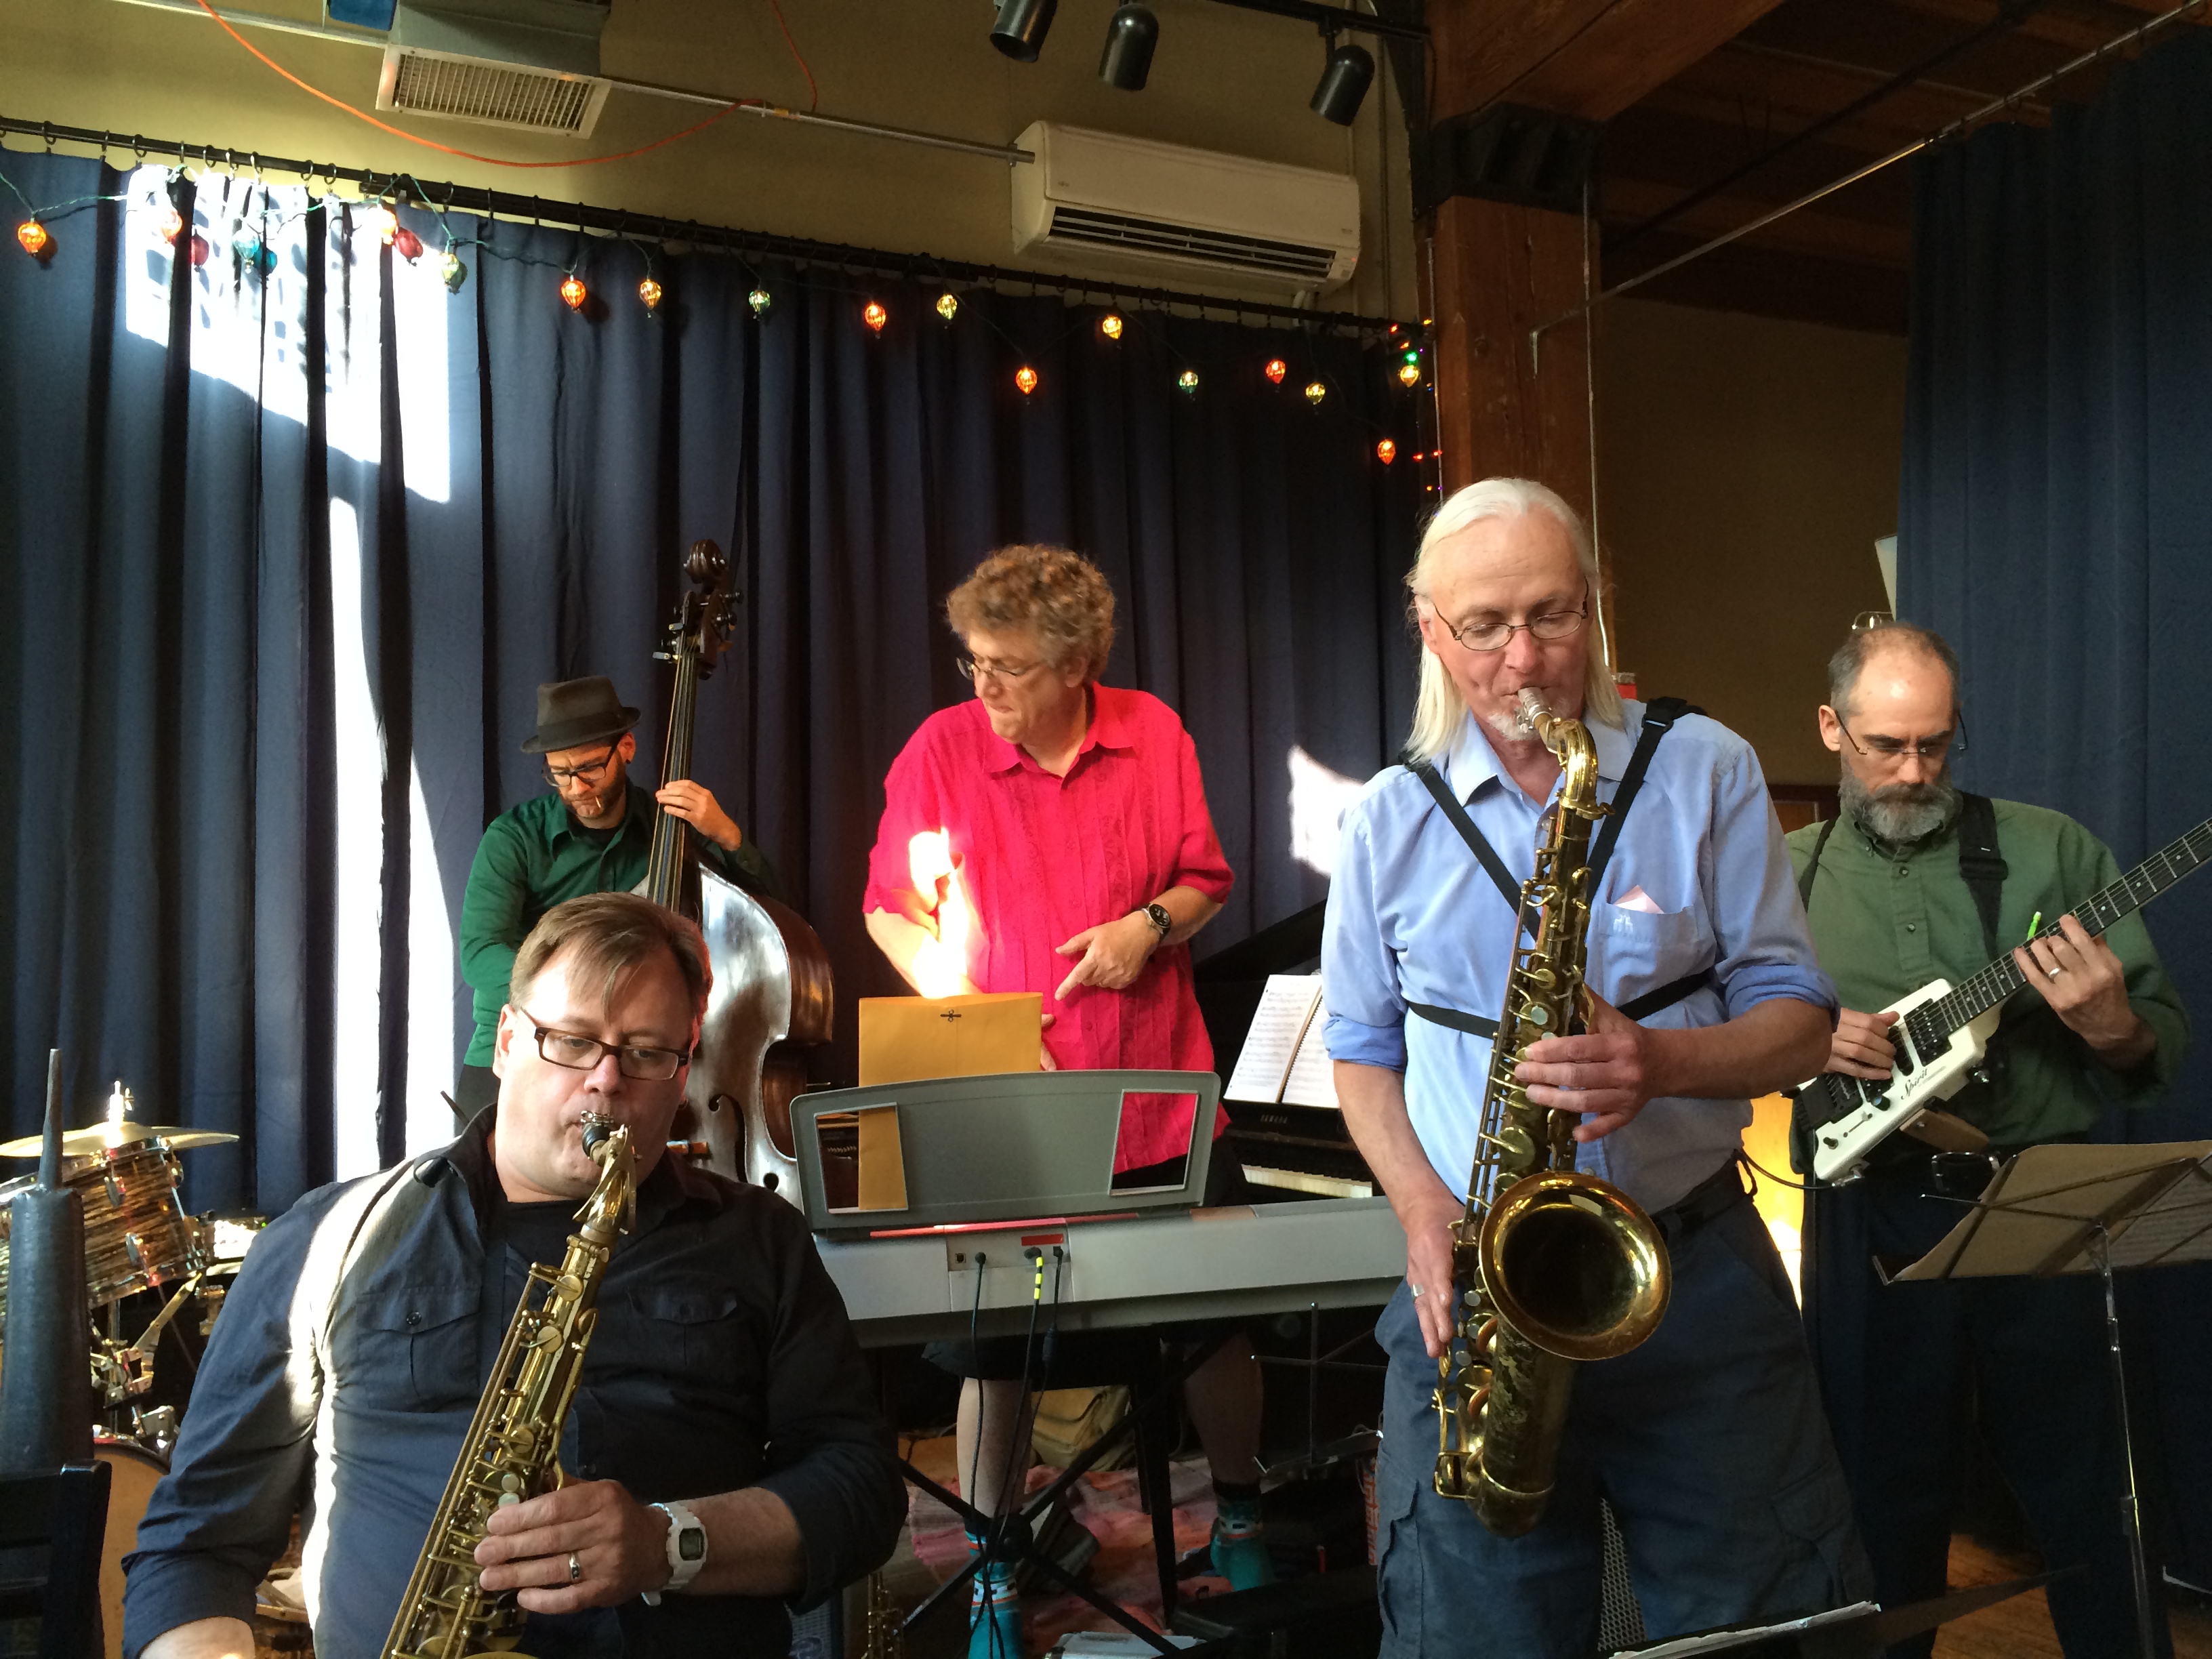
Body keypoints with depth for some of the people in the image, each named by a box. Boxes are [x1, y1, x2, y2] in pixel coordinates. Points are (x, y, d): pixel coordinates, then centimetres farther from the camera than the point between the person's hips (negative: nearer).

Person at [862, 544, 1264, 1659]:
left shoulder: (1153, 734, 0)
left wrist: (1152, 923, -11)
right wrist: (960, 1002, -12)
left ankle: (1239, 1520, 39)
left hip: (1156, 1100, 1)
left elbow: (1205, 878, 9)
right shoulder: (941, 747, -4)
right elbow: (890, 908, 2)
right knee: (993, 1350, 9)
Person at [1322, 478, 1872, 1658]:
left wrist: (1661, 1061, -21)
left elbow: (1799, 1020, 0)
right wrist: (1425, 1209, -7)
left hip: (1698, 1272, -1)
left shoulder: (1707, 772, -1)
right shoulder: (1387, 821, 3)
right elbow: (1361, 1050, 10)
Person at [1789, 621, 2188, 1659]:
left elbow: (2165, 1044, 4)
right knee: (1887, 1509, 13)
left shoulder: (2051, 851, 3)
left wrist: (2112, 1029, -18)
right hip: (1872, 1220, 0)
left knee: (2091, 1513, 10)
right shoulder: (1785, 875, 5)